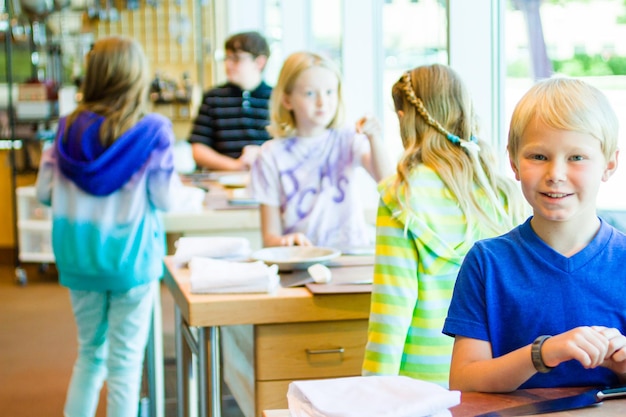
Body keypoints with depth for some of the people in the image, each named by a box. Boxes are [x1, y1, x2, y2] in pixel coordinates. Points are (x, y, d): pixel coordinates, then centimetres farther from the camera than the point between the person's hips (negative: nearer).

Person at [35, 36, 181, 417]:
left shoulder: (69, 128, -1)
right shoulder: (152, 131, -13)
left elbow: (44, 192, 4)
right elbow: (164, 199, -10)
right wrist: (175, 180, 11)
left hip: (78, 256, 4)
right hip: (130, 257, -4)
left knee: (90, 352, 20)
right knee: (126, 362, 6)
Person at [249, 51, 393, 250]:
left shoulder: (348, 140, 7)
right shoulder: (272, 155, 2)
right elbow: (270, 235, 1)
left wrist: (374, 138, -27)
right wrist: (283, 241, -22)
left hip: (352, 251, 0)